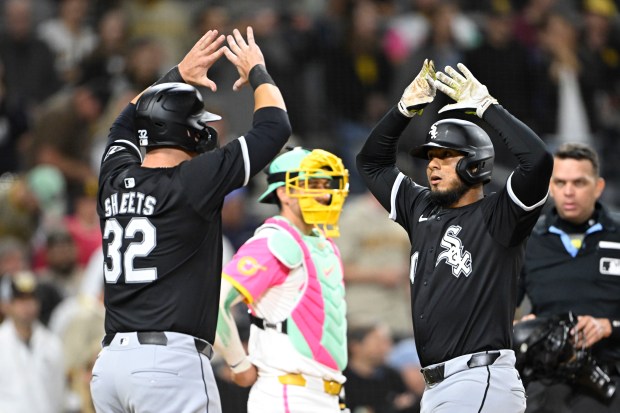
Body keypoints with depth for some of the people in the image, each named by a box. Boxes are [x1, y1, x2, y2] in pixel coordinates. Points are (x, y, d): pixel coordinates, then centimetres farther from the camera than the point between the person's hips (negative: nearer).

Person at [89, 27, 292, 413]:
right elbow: (275, 125, 1)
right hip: (171, 362, -7)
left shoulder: (115, 182, 11)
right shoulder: (192, 182, -6)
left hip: (109, 363, 7)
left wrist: (179, 75, 39)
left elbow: (125, 124, 36)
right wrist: (257, 71, 17)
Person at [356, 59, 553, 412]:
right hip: (436, 384, 8)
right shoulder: (423, 210, 18)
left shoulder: (496, 217, -3)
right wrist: (408, 106, 12)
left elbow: (539, 160, -19)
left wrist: (486, 106, -10)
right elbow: (371, 162, 27)